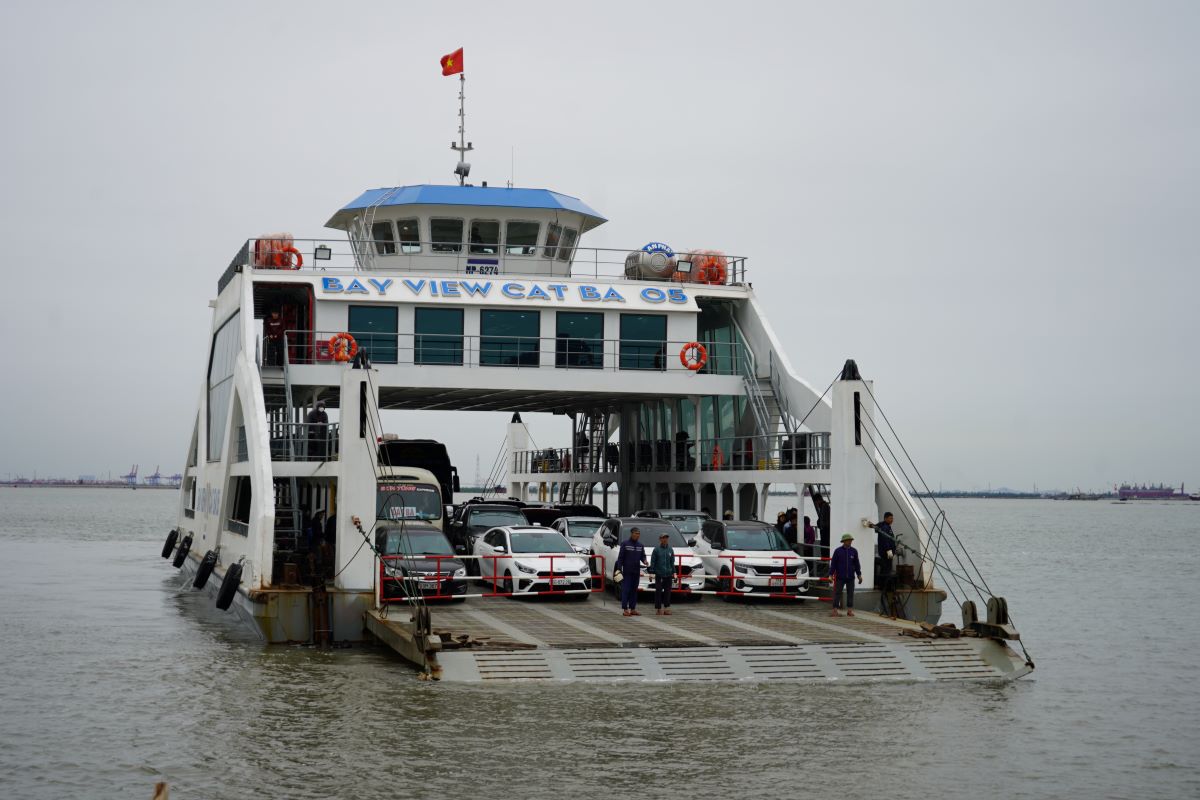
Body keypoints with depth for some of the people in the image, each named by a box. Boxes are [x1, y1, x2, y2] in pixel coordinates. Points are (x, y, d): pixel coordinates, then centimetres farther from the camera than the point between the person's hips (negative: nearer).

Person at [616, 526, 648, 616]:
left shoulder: (640, 545, 11)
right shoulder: (625, 544, -5)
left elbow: (643, 556, 14)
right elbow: (620, 557, -6)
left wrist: (644, 561, -10)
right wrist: (619, 569, -12)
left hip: (636, 572, 5)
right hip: (627, 571, -5)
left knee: (634, 590, 9)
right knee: (626, 590, -6)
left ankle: (633, 609, 13)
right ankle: (625, 610, -5)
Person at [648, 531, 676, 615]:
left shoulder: (670, 550, 9)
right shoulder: (656, 550, -1)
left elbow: (672, 562, 14)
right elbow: (652, 562, -1)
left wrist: (673, 572, 12)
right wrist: (651, 572, -6)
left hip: (668, 575, 3)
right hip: (659, 574, -3)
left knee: (667, 591, 4)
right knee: (658, 591, -3)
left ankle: (666, 608, 10)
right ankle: (658, 608, 1)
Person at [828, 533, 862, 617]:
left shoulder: (854, 551, 4)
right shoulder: (838, 551, -3)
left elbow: (856, 564, 11)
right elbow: (833, 563, -1)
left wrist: (859, 575, 11)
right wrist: (831, 574, -4)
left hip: (850, 577, 3)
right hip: (840, 577, -3)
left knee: (850, 593, 6)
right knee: (837, 593, -1)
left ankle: (849, 610, 14)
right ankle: (835, 610, 2)